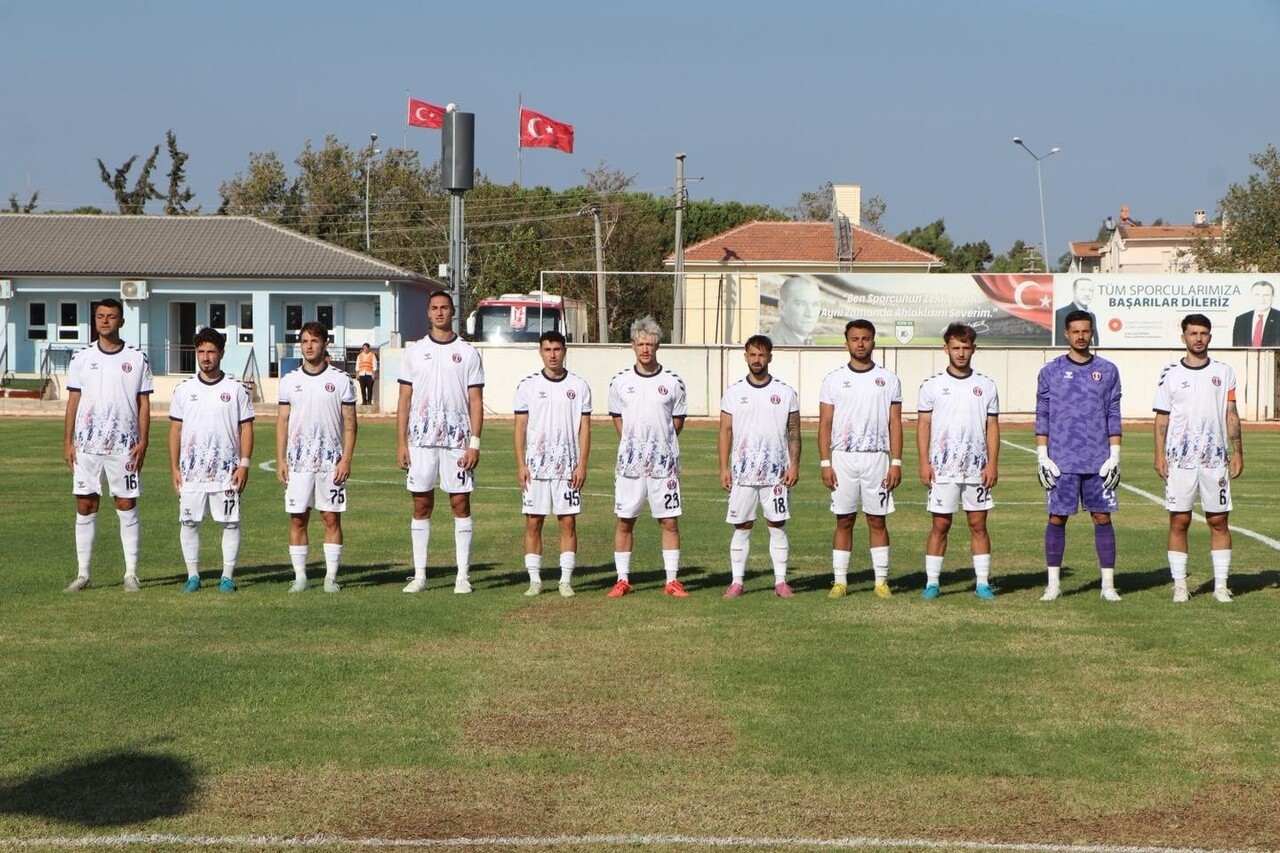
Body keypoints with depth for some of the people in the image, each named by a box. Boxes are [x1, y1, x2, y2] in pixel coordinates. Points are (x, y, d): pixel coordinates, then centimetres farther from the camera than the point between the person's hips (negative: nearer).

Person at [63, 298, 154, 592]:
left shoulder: (137, 359, 4)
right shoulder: (81, 358, 7)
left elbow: (144, 403, 4)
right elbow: (73, 401, 8)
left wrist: (142, 442, -4)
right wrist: (67, 442, 2)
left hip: (124, 446, -1)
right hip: (87, 446, 1)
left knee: (127, 507, 1)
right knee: (85, 507, 2)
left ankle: (131, 573, 7)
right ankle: (83, 573, 9)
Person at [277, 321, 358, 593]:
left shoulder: (340, 380, 2)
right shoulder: (289, 380, 7)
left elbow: (350, 422, 1)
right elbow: (282, 421, 9)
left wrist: (346, 459, -7)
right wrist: (280, 460, 2)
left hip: (331, 461, -2)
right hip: (298, 461, 2)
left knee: (332, 518, 0)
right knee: (297, 519, 2)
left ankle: (331, 576, 6)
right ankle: (299, 575, 9)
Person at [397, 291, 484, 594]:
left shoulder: (467, 353, 4)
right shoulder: (414, 352, 8)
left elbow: (476, 401, 1)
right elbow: (404, 399, 8)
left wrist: (475, 444, -7)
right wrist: (401, 443, 0)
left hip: (457, 441, -1)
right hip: (421, 440, 1)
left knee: (461, 503, 0)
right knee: (421, 506, 4)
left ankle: (463, 575, 5)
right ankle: (419, 575, 10)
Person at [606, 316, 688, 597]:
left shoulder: (673, 383, 1)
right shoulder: (620, 382, 4)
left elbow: (677, 423, 9)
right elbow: (618, 420, 14)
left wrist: (658, 445, 4)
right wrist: (635, 446, 6)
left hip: (664, 463, -1)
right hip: (629, 463, 1)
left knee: (670, 521, 0)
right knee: (624, 520, 4)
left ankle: (672, 581, 7)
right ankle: (622, 580, 12)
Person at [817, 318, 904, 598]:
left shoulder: (888, 379, 5)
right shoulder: (834, 379, 6)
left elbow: (895, 423, 4)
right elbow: (825, 424, 4)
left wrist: (896, 463, -4)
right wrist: (825, 463, -4)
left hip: (877, 457, 0)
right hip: (843, 458, 0)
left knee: (877, 521, 3)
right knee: (844, 521, 3)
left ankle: (881, 580, 7)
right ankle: (840, 580, 7)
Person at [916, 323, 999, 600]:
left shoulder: (986, 386, 7)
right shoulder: (932, 385, 3)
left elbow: (992, 427, 7)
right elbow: (923, 425, 4)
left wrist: (993, 464, -1)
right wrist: (924, 463, -5)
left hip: (977, 469, 1)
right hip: (942, 469, -1)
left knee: (978, 525, 4)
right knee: (940, 525, 2)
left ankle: (983, 583, 8)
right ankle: (932, 582, 7)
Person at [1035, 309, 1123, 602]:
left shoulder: (1108, 371, 8)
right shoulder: (1050, 372, 5)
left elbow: (1114, 416, 8)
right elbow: (1042, 417, 6)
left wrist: (1114, 456, 1)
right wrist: (1042, 457, -2)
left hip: (1099, 461, 1)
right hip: (1061, 461, -1)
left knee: (1102, 518, 2)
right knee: (1057, 518, 1)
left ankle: (1108, 584, 7)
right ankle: (1053, 583, 8)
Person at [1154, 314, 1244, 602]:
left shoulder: (1223, 372, 8)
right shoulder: (1171, 374, 4)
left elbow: (1231, 415, 8)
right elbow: (1162, 418, 5)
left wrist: (1237, 452, 2)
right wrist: (1159, 455, -3)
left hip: (1216, 459, 1)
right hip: (1180, 460, -1)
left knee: (1219, 521, 3)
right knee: (1178, 521, 0)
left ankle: (1221, 584, 9)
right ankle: (1179, 584, 6)